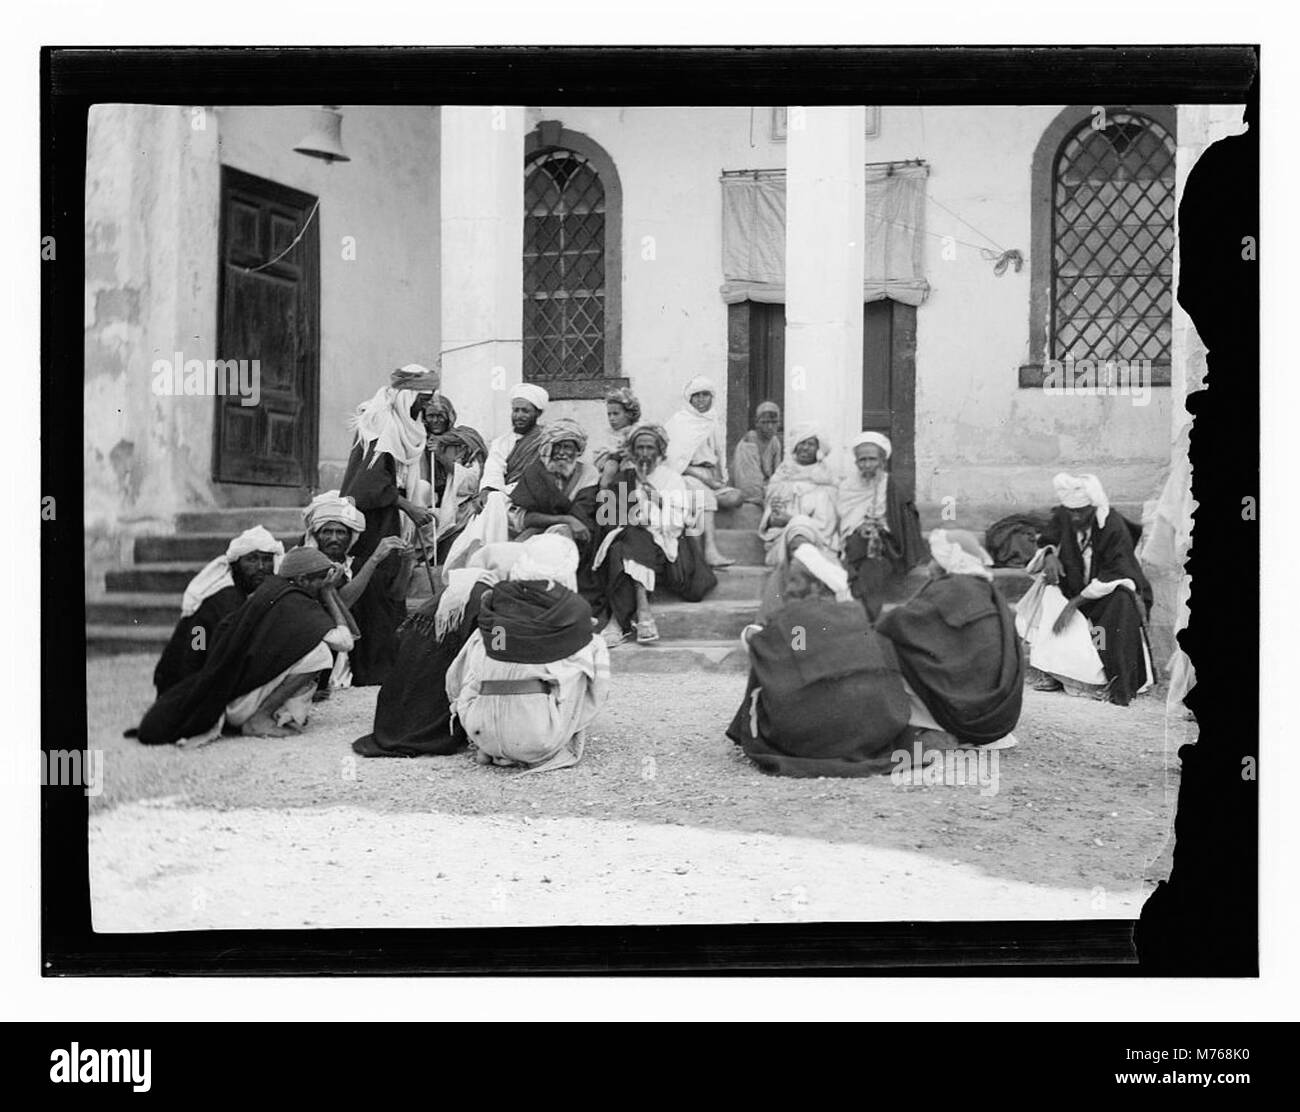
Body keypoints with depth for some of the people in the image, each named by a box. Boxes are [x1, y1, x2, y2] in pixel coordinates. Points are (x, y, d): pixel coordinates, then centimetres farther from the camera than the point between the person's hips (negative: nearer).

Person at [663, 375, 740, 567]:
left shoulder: (714, 423, 20)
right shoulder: (679, 420, 2)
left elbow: (720, 456, 24)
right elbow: (674, 459, -8)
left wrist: (720, 478, 5)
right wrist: (700, 475, -17)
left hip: (710, 479, 6)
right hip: (685, 475, -6)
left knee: (734, 497, -21)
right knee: (704, 495, -36)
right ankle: (710, 551, -48)